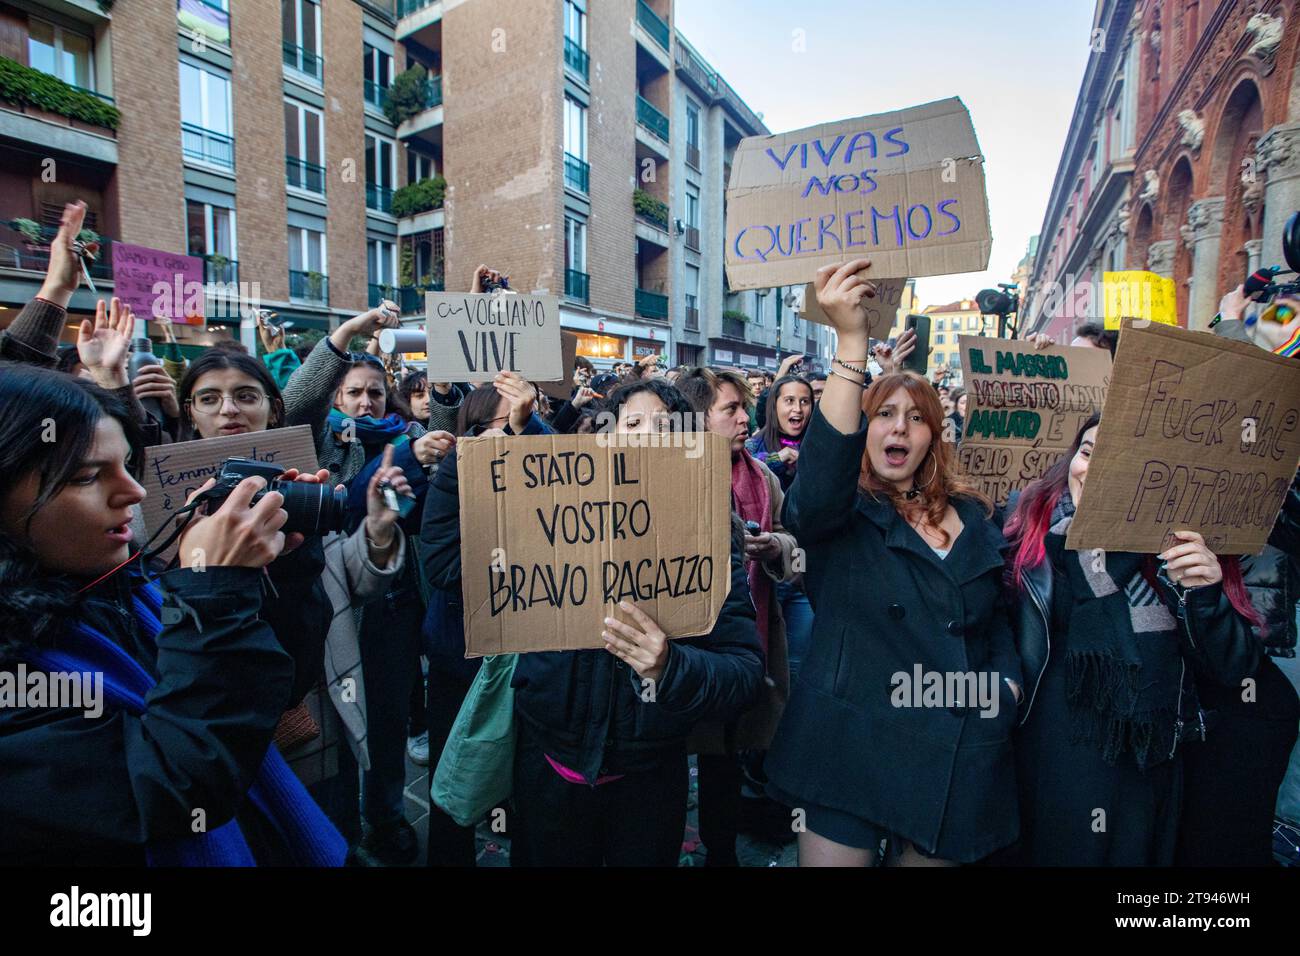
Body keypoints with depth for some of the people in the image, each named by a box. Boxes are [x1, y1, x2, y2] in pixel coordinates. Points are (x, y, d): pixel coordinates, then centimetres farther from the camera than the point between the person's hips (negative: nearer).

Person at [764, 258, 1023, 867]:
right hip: (851, 753, -4)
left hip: (959, 758, 5)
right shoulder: (835, 511, -7)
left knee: (934, 856, 19)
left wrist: (1007, 684, 1)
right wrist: (852, 339, -36)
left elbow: (997, 616, 20)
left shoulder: (971, 515, 9)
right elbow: (824, 464, -31)